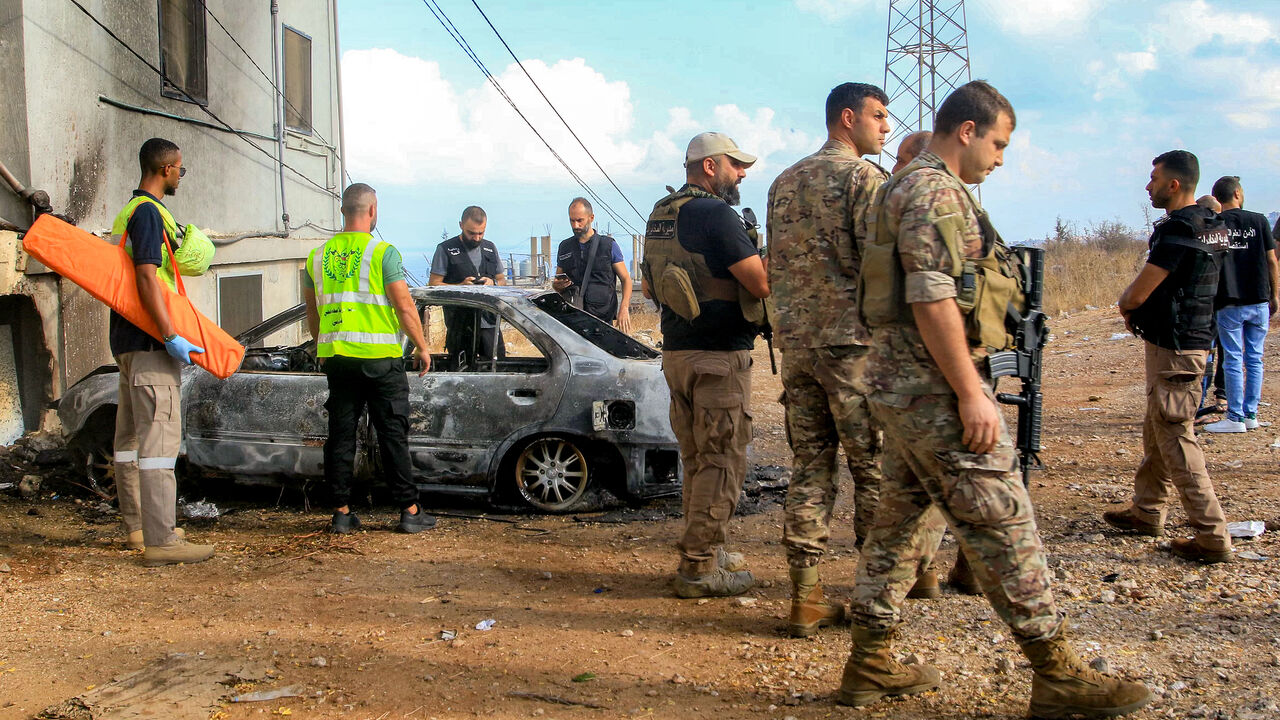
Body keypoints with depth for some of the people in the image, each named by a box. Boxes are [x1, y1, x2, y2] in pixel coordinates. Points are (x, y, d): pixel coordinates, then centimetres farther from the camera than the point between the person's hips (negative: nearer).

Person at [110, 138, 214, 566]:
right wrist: (171, 337, -26)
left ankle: (136, 527, 23)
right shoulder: (149, 212, -12)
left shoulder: (128, 212, 19)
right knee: (159, 438, -12)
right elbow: (147, 277, -22)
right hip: (149, 341, -11)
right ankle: (160, 541, -13)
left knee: (131, 436, 14)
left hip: (128, 339, 11)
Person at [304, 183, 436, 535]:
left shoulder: (318, 256, 9)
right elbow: (405, 307, -9)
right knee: (392, 434, 1)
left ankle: (341, 512, 11)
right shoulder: (382, 252, -7)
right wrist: (422, 346, 2)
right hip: (379, 358, -4)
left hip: (335, 357, 5)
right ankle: (410, 511, 4)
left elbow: (312, 314, 16)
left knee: (341, 434, 9)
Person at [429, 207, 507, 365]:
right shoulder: (446, 249, 1)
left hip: (490, 323, 4)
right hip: (460, 325, -4)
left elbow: (502, 280, 22)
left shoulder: (490, 248, 17)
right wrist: (460, 286, -18)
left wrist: (493, 282, -2)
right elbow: (434, 284, -3)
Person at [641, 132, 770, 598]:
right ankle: (698, 570, 0)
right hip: (719, 355, -9)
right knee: (722, 461, -3)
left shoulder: (660, 216, 13)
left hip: (676, 351, 9)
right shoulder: (714, 214, -15)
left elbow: (648, 287, 23)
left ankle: (705, 550, 28)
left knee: (697, 460, 18)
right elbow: (762, 284, -18)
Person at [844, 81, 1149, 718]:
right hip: (933, 383, -11)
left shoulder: (905, 187, 20)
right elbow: (933, 300, -22)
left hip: (899, 381, 11)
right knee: (1001, 521, -5)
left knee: (903, 519, 13)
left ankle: (869, 666, 18)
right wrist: (971, 393, -22)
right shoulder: (935, 191, -13)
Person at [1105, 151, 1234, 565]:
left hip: (1174, 347, -10)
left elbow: (1137, 294, -17)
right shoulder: (1211, 226, 12)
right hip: (1192, 340, 10)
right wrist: (1137, 307, 6)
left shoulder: (1178, 229, -20)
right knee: (1157, 432, 19)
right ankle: (1146, 512, 30)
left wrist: (1125, 304, 5)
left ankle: (1212, 537, -4)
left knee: (1176, 438, -6)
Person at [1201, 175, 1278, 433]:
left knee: (1233, 360, 1)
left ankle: (1235, 418, 2)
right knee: (1255, 359, 10)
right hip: (1259, 302, 2)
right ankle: (1251, 414, 14)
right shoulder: (1259, 221, 1)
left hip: (1230, 303, -2)